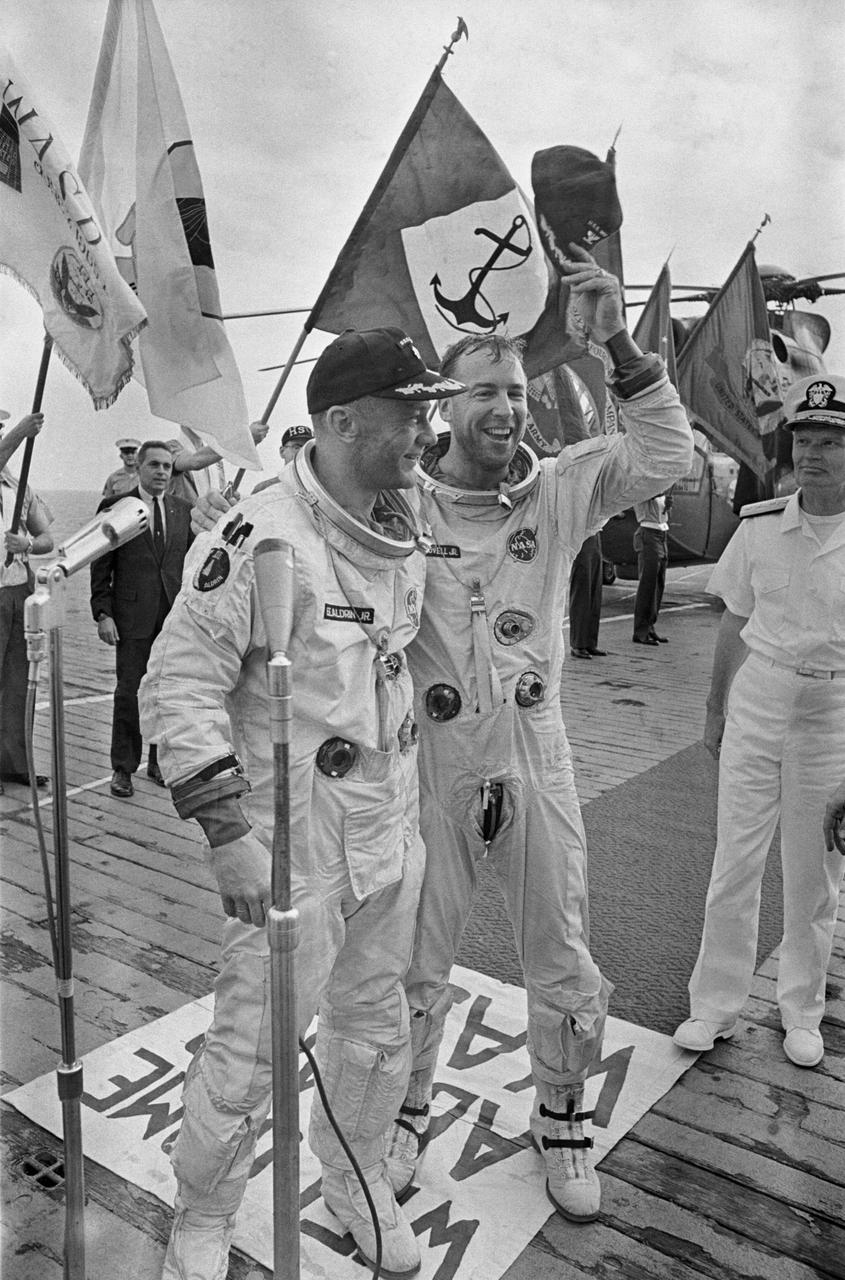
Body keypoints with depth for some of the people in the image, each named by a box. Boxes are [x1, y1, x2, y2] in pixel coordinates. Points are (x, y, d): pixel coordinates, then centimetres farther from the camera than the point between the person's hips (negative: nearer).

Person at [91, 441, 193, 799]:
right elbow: (101, 568, -1)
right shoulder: (115, 507, 0)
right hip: (133, 616, -3)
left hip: (176, 615, 3)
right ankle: (123, 768, 13)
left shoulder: (183, 510, 11)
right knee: (129, 692, 1)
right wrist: (103, 613, -9)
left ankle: (161, 761, 22)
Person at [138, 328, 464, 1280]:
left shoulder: (404, 536, 4)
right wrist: (229, 833, -21)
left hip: (392, 834, 7)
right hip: (294, 842, -7)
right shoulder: (264, 534, -21)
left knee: (376, 1026, 22)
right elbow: (179, 683, -19)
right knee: (251, 1050, 8)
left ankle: (357, 1180, 48)